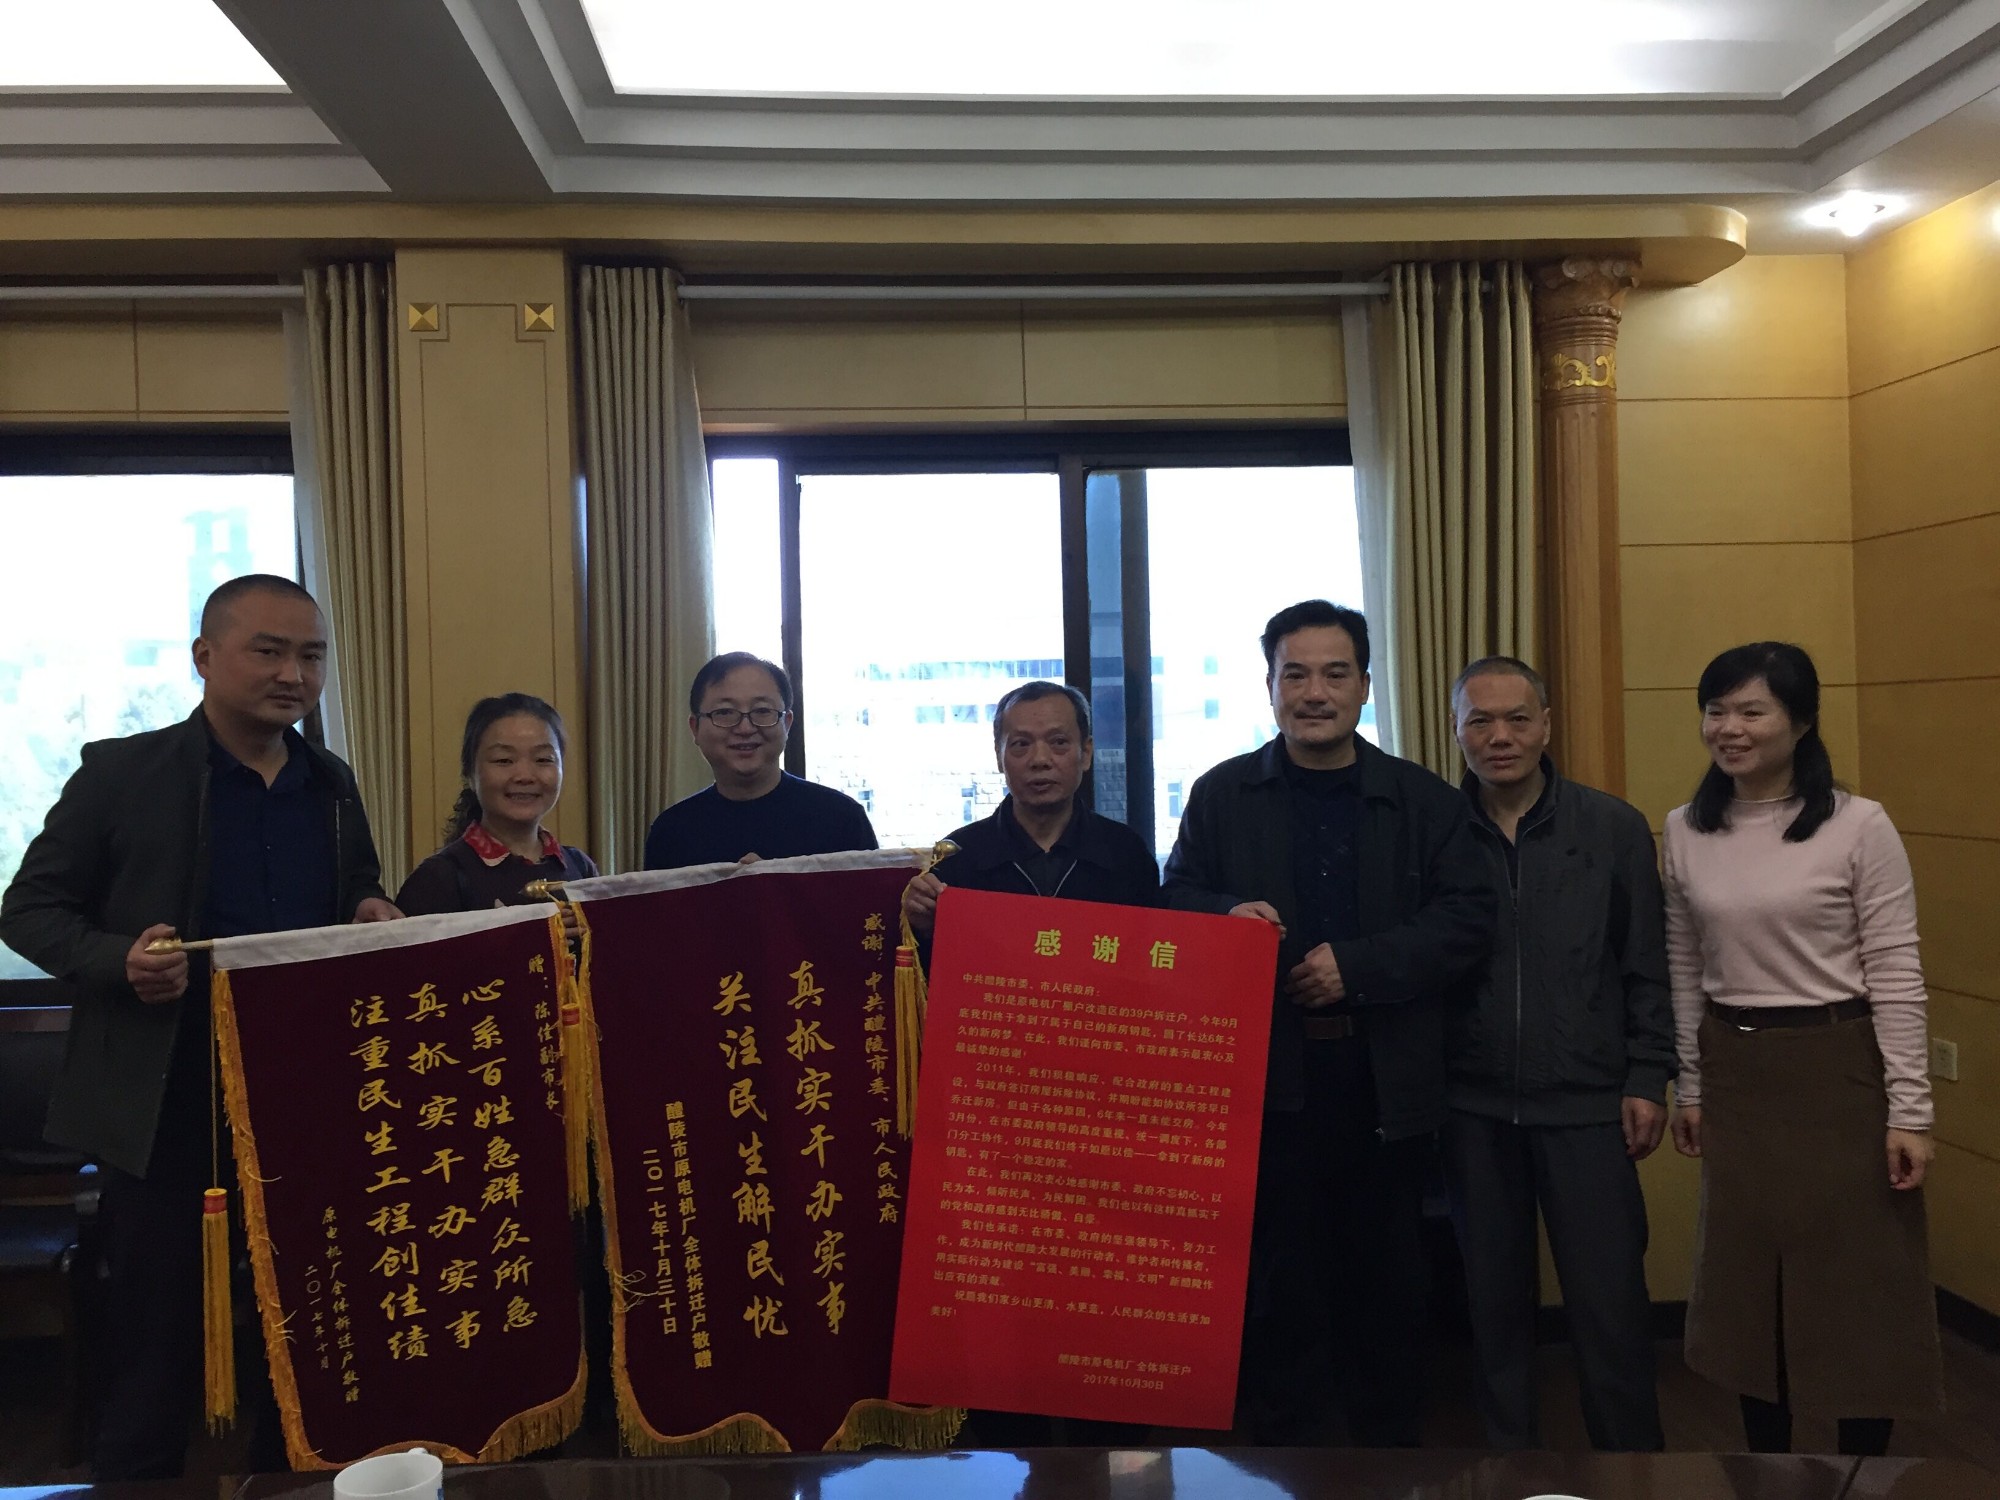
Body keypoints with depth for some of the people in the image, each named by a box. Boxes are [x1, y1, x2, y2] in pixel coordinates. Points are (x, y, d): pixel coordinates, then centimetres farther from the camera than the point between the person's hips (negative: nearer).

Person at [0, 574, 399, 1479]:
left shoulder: (333, 787, 8)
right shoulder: (122, 773, -5)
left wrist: (375, 923, -6)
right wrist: (119, 961, -20)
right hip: (169, 1116, -4)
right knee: (155, 1365, 7)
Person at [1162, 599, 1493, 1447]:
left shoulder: (1424, 800, 5)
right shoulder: (1221, 796, 6)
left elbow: (1468, 919, -2)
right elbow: (1174, 902, 5)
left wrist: (1358, 965, -14)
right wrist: (1226, 917, -18)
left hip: (1387, 1080, 1)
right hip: (1265, 1074, 0)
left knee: (1387, 1277, 12)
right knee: (1276, 1276, 9)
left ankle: (1389, 1440, 29)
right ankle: (1277, 1442, 24)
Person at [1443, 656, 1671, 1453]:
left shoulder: (1614, 828, -2)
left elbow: (1646, 968, 2)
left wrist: (1647, 1079, -2)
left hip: (1587, 1102, -1)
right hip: (1472, 1106, 1)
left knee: (1610, 1304, 4)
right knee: (1494, 1298, 14)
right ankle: (1508, 1454, 30)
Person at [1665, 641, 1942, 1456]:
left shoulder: (1859, 826, -10)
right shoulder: (1685, 831, 2)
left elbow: (1896, 975, -9)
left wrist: (1908, 1109, -10)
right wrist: (1688, 1086, 10)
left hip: (1839, 1072, -4)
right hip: (1735, 1077, 4)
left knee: (1858, 1282, 8)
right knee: (1748, 1279, 14)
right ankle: (1765, 1455, 31)